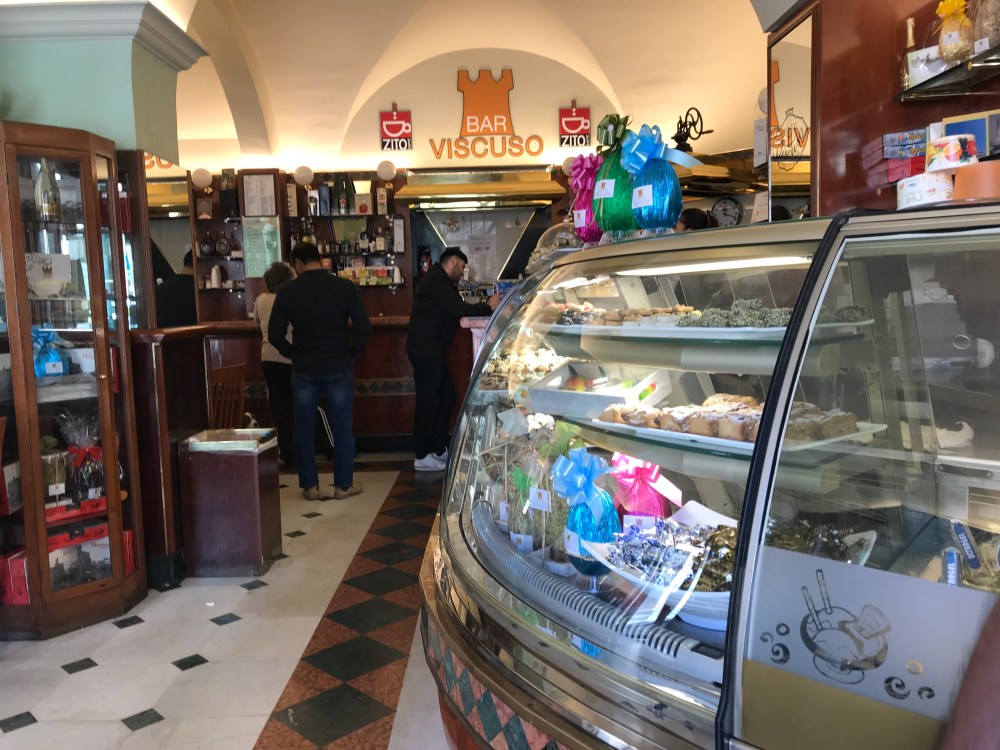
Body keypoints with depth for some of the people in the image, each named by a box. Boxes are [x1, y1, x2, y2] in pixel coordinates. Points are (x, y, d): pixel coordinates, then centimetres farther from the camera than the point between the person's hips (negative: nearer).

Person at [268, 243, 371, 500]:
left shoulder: (287, 291, -3)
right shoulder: (344, 287, -5)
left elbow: (275, 335, -4)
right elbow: (364, 328, -10)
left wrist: (294, 354, 11)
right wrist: (352, 353, 4)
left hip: (304, 370, 0)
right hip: (339, 368, 0)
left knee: (303, 429, 12)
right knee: (342, 428, 10)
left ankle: (309, 486, 17)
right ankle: (344, 485, 16)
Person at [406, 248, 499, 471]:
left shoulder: (440, 281, 19)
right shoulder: (436, 281, -14)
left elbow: (454, 310, 13)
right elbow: (459, 310, -23)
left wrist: (485, 307, 3)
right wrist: (488, 306, -13)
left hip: (431, 351, 11)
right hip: (425, 351, -11)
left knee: (446, 396, 14)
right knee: (427, 402, -4)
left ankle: (440, 450, 23)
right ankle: (421, 457, 5)